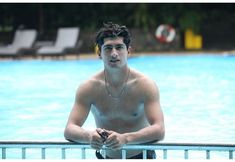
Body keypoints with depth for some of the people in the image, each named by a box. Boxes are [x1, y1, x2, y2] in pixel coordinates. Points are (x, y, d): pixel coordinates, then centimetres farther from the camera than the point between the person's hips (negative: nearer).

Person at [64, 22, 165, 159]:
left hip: (140, 156, -2)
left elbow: (159, 130, -21)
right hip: (106, 157, 2)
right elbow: (69, 130, -10)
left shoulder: (145, 85, -11)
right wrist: (89, 136, -34)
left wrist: (125, 138, -38)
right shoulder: (88, 88, -6)